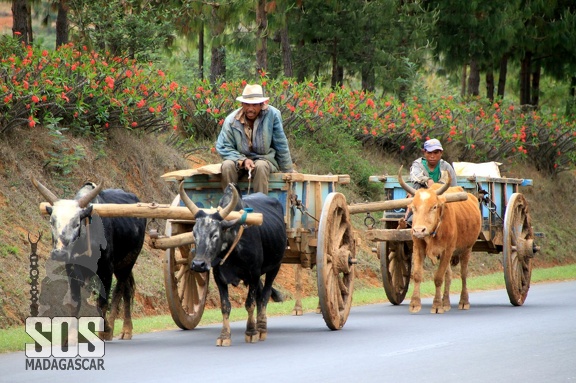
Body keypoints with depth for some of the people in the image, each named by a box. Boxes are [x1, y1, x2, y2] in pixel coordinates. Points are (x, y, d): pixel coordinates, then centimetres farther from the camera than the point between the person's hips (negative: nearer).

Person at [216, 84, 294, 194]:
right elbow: (223, 147, -6)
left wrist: (288, 171, 4)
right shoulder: (231, 120, -11)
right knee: (227, 165, -29)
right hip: (240, 160, 1)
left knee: (261, 166, -34)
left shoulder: (272, 115, -13)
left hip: (265, 160, -1)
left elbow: (281, 145, -4)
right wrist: (242, 160, -20)